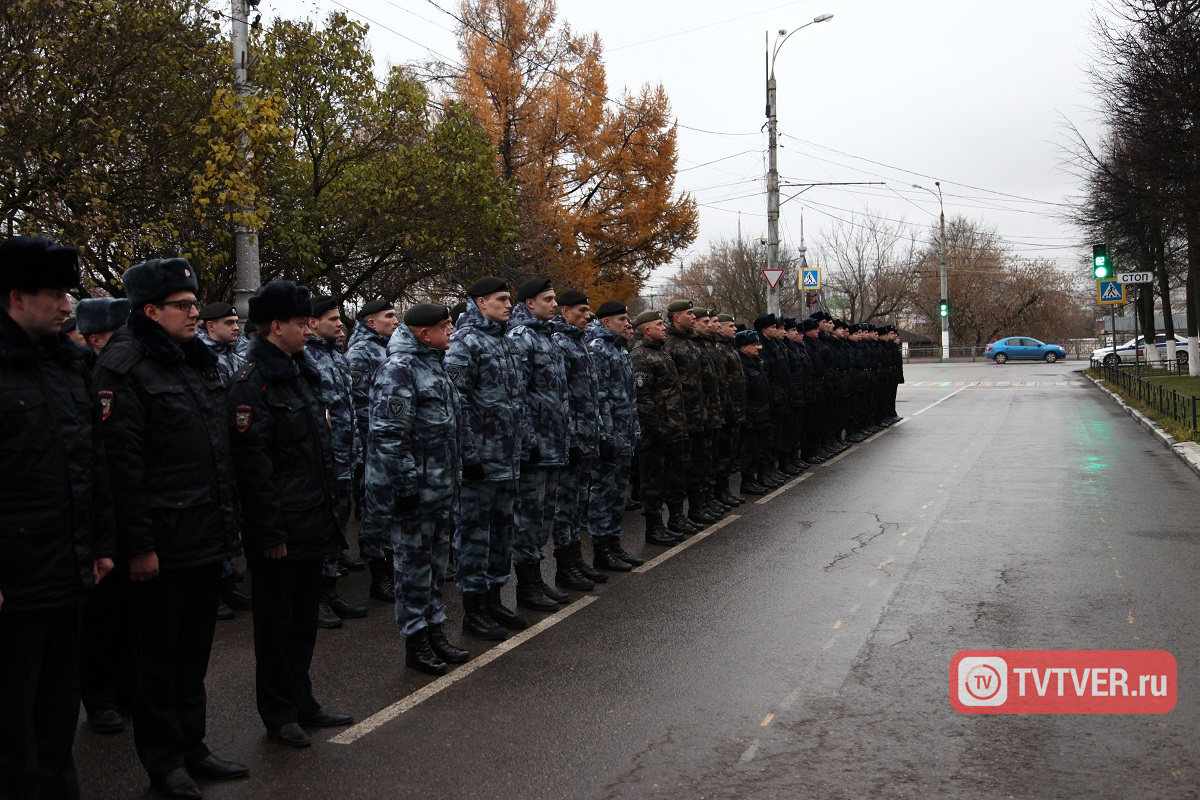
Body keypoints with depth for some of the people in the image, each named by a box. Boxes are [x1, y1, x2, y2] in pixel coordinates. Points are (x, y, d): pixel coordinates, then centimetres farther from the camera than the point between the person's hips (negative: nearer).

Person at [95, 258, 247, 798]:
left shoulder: (200, 362, 12)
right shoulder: (125, 367, -12)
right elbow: (122, 463, -17)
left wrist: (230, 518, 15)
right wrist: (138, 545, -18)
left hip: (209, 537, 7)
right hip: (164, 543, -7)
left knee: (194, 649, 17)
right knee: (159, 654, 8)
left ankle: (191, 746, 30)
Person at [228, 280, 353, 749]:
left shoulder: (301, 373, 13)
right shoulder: (254, 381, -15)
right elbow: (252, 464, -19)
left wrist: (328, 509, 16)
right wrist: (269, 531, -20)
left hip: (311, 524, 9)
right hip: (281, 529, -9)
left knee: (304, 617, 18)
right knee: (276, 621, 6)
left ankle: (301, 702, 31)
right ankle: (278, 714, 20)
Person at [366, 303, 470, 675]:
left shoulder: (434, 364, 15)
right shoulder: (398, 368, -16)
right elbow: (389, 433, -22)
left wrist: (453, 478, 21)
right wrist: (407, 484, -23)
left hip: (441, 489, 9)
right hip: (415, 490, -9)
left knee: (436, 560, 17)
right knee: (414, 564, 2)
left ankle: (434, 630, 29)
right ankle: (415, 642, 14)